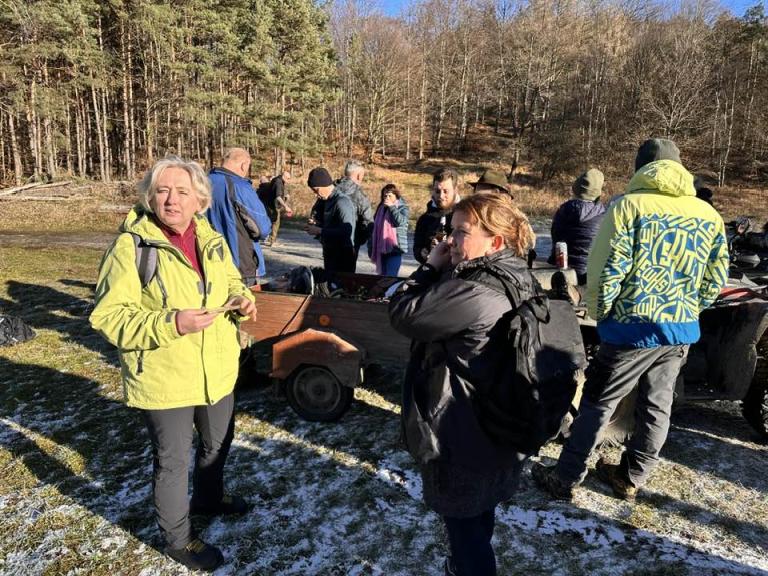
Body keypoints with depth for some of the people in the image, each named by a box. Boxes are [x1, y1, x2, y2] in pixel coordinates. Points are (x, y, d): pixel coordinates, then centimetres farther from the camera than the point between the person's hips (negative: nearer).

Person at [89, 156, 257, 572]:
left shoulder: (211, 239, 1)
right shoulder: (130, 245, -17)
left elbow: (230, 283, 16)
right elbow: (108, 316, -18)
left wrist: (241, 300, -7)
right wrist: (170, 324, -31)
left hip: (217, 370, 6)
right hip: (164, 379, -6)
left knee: (217, 442, 26)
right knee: (173, 460, 11)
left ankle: (207, 498, 55)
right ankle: (177, 539, 35)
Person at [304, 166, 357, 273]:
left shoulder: (342, 202, -17)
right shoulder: (328, 201, 12)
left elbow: (347, 231, -26)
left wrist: (320, 231, -21)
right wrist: (316, 228, 5)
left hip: (342, 257, -9)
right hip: (330, 255, 9)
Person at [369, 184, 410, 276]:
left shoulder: (403, 207, 0)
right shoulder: (381, 208, 14)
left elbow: (400, 221, -21)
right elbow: (375, 228, 18)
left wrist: (391, 207, -16)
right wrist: (371, 246, 18)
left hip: (395, 248, -6)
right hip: (382, 248, 6)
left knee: (390, 277, -15)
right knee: (383, 275, 11)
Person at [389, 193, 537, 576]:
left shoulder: (473, 290, -30)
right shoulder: (518, 281, 1)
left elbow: (403, 314, -20)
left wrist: (432, 267, -13)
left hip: (462, 438, -9)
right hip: (498, 430, 9)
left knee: (463, 526, 13)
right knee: (478, 518, 29)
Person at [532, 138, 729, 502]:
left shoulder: (629, 206, -12)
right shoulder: (710, 215, 5)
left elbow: (605, 273, -13)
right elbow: (715, 279, 10)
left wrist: (600, 315, 3)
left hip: (633, 328, -5)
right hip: (681, 331, 6)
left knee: (597, 404, 5)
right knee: (656, 407, 16)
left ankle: (565, 479, 15)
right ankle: (631, 479, 31)